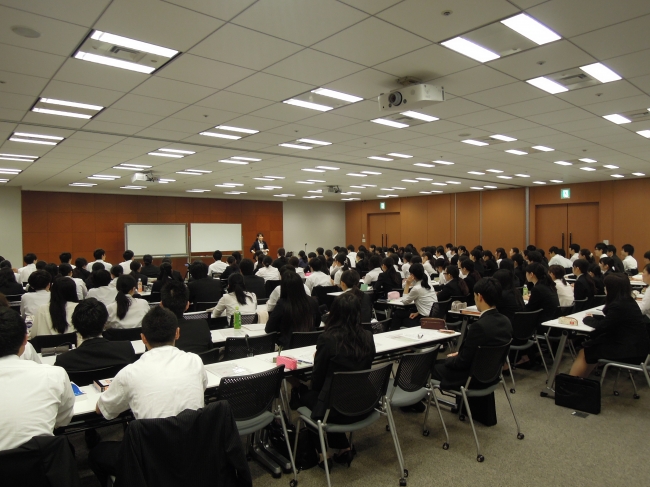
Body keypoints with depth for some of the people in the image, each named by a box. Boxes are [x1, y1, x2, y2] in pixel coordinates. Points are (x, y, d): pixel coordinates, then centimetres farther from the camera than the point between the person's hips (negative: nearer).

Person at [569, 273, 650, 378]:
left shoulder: (619, 305, -22)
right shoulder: (628, 301, 7)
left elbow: (602, 326, -14)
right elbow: (609, 320, 15)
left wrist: (588, 319, 3)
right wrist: (594, 317, 7)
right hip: (634, 346, 9)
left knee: (585, 352, 1)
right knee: (589, 345, 12)